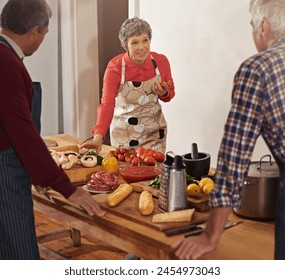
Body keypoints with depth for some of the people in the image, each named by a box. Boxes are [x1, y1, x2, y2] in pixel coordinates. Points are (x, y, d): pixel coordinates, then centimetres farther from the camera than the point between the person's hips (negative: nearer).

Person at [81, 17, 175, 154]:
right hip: (124, 132, -2)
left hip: (154, 131, 2)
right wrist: (98, 136, -40)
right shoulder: (115, 67, -19)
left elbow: (170, 93, 6)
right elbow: (107, 104, -26)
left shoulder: (161, 61, -11)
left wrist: (163, 93, -18)